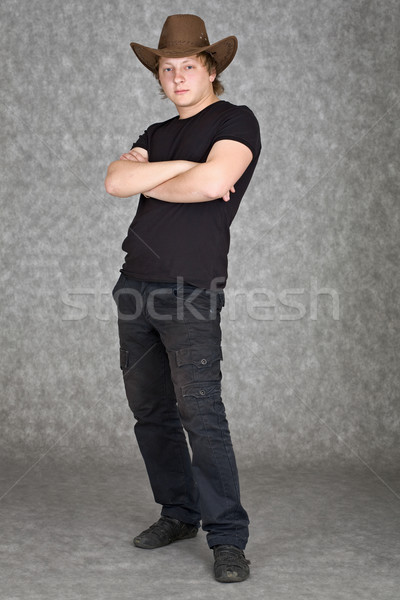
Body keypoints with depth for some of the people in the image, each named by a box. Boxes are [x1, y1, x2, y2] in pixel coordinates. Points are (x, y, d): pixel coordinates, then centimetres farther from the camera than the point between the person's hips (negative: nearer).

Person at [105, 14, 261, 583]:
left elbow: (213, 183, -18)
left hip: (191, 288, -7)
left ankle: (228, 537, -5)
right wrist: (183, 167, -9)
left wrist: (146, 182, -2)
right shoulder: (157, 134, 20)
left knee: (200, 412, -13)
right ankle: (179, 513, 23)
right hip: (135, 282, 7)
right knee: (151, 411, 10)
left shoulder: (236, 121, 1)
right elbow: (116, 181, 2)